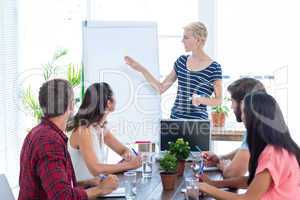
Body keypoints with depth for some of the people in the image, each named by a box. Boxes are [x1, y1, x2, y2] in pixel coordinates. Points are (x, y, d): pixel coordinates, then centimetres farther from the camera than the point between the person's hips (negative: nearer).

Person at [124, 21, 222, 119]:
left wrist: (201, 100, -19)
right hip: (175, 118, 4)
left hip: (198, 121, -4)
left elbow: (219, 99, -1)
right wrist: (142, 69, 5)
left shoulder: (213, 67, -6)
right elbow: (161, 88, 11)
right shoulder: (181, 61, 9)